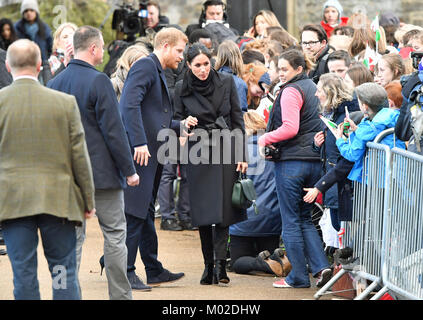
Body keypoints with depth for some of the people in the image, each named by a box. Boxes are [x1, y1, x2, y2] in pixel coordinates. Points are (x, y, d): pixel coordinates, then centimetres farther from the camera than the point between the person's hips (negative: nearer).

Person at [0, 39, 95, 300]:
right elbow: (79, 155, 1)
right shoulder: (65, 102, -3)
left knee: (24, 276, 4)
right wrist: (88, 200, 10)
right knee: (64, 274, 5)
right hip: (58, 199, 0)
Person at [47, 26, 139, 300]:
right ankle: (120, 294, 3)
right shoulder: (98, 81, -13)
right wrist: (129, 170, -8)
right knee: (114, 233, 2)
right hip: (102, 172, -6)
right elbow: (113, 130, -14)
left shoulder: (55, 83, 7)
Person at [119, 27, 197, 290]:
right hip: (139, 153, -10)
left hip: (152, 155, 10)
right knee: (134, 214, -8)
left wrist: (180, 125, 12)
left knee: (146, 213, 15)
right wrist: (139, 143, -26)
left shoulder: (159, 74, 23)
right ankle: (124, 272, -6)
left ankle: (154, 271, 20)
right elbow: (129, 104, -21)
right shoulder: (145, 66, -8)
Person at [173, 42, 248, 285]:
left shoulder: (226, 82, 2)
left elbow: (237, 119, 4)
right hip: (198, 154, 1)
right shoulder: (182, 89, 2)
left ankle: (219, 263, -13)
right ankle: (209, 265, 10)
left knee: (222, 211, -8)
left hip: (225, 151, -1)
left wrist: (242, 155, 0)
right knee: (203, 213, 1)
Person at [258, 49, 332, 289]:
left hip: (291, 161, -8)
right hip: (314, 161, 8)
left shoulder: (291, 91, -12)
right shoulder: (314, 89, 14)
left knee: (291, 221, 1)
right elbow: (319, 125, 21)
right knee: (305, 219, 15)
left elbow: (290, 128, -20)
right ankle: (321, 266, 0)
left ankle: (299, 276, 4)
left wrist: (265, 139, -8)